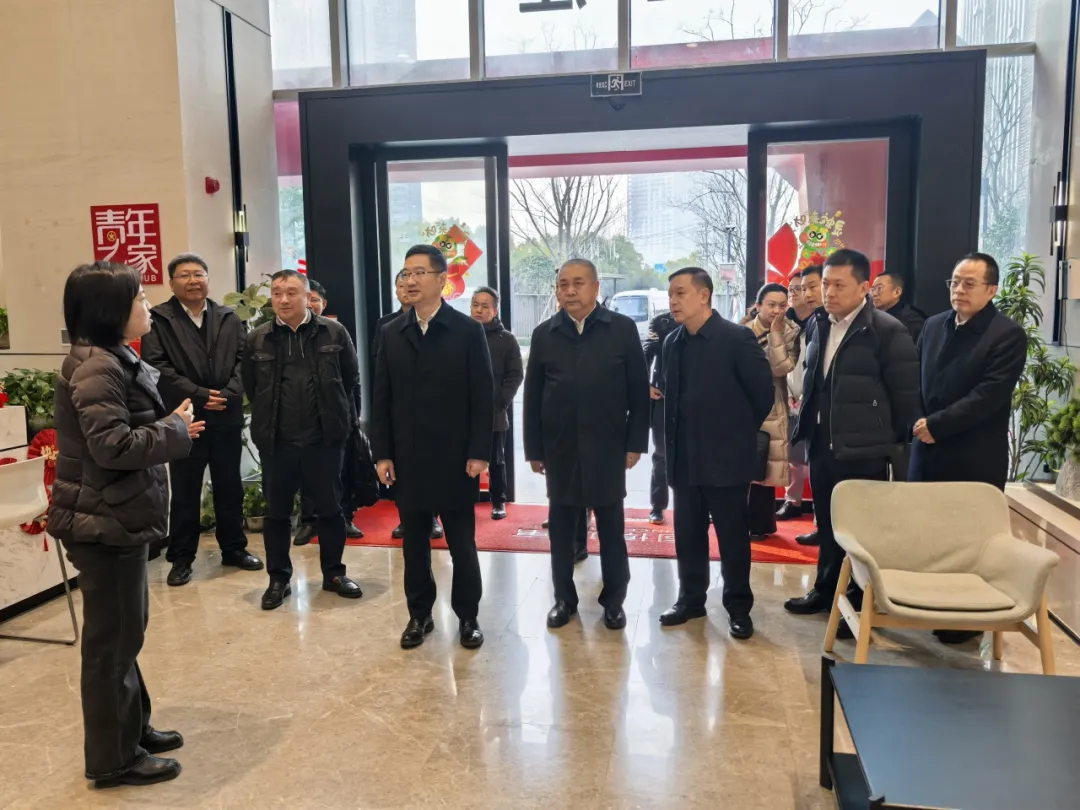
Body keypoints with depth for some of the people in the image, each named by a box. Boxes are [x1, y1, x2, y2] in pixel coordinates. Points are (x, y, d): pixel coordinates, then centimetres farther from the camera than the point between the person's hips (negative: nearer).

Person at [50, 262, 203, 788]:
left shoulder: (114, 361, 13)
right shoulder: (96, 368, -19)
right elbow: (113, 446, -27)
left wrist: (172, 429, 2)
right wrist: (176, 429, -16)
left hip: (119, 516, 10)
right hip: (105, 521, -10)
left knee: (126, 629, 19)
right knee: (112, 637, 2)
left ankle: (132, 728, 34)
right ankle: (113, 756, 17)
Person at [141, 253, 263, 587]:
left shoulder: (229, 319, 10)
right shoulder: (158, 319, -1)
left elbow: (243, 360, 3)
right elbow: (156, 366, -10)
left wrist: (228, 394, -13)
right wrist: (198, 395, -15)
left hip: (227, 418, 3)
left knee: (230, 488, 13)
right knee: (185, 493, 6)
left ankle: (234, 548, 26)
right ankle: (181, 559, 18)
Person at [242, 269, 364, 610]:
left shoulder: (334, 333, -2)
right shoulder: (257, 339, 2)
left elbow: (352, 380, 5)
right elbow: (250, 387, 12)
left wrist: (345, 420, 7)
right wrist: (267, 419, 13)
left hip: (325, 438, -1)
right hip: (276, 441, 1)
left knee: (330, 508, 10)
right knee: (276, 512, 10)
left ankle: (334, 573, 26)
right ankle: (278, 579, 24)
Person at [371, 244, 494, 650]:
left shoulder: (468, 330, -3)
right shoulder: (392, 333, 7)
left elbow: (483, 396, -6)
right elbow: (381, 397, 6)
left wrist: (479, 452, -11)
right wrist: (382, 453, 0)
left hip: (456, 457, -3)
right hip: (408, 459, 3)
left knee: (462, 543, 8)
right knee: (414, 543, 12)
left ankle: (467, 616, 23)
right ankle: (419, 614, 27)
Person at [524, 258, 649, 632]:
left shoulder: (623, 329, -3)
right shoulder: (544, 334, 3)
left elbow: (639, 391, -1)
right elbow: (532, 396, 5)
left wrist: (636, 443, -5)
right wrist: (534, 449, 2)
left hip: (607, 447, -2)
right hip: (560, 449, 2)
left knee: (611, 528, 9)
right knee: (561, 527, 10)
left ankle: (614, 600, 24)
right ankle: (564, 598, 25)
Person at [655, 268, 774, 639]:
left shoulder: (737, 338, -11)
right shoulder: (672, 343, 7)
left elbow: (763, 391, -7)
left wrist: (739, 431, 1)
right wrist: (676, 436, 11)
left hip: (726, 456, -5)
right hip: (684, 458, 6)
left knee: (733, 536, 6)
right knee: (687, 534, 13)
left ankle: (738, 607, 19)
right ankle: (691, 599, 28)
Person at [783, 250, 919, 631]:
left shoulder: (887, 330, -14)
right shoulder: (820, 325, 8)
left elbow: (905, 395, -10)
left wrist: (890, 442, -3)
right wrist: (808, 426, 13)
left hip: (864, 451, -6)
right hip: (822, 445, 6)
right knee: (827, 524, 18)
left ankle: (863, 604, 20)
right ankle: (826, 589, 34)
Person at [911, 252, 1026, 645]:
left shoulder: (1008, 335, -9)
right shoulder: (934, 325, 9)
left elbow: (989, 395, -17)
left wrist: (936, 425, -17)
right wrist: (917, 423, 0)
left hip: (974, 459, -5)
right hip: (928, 451, 5)